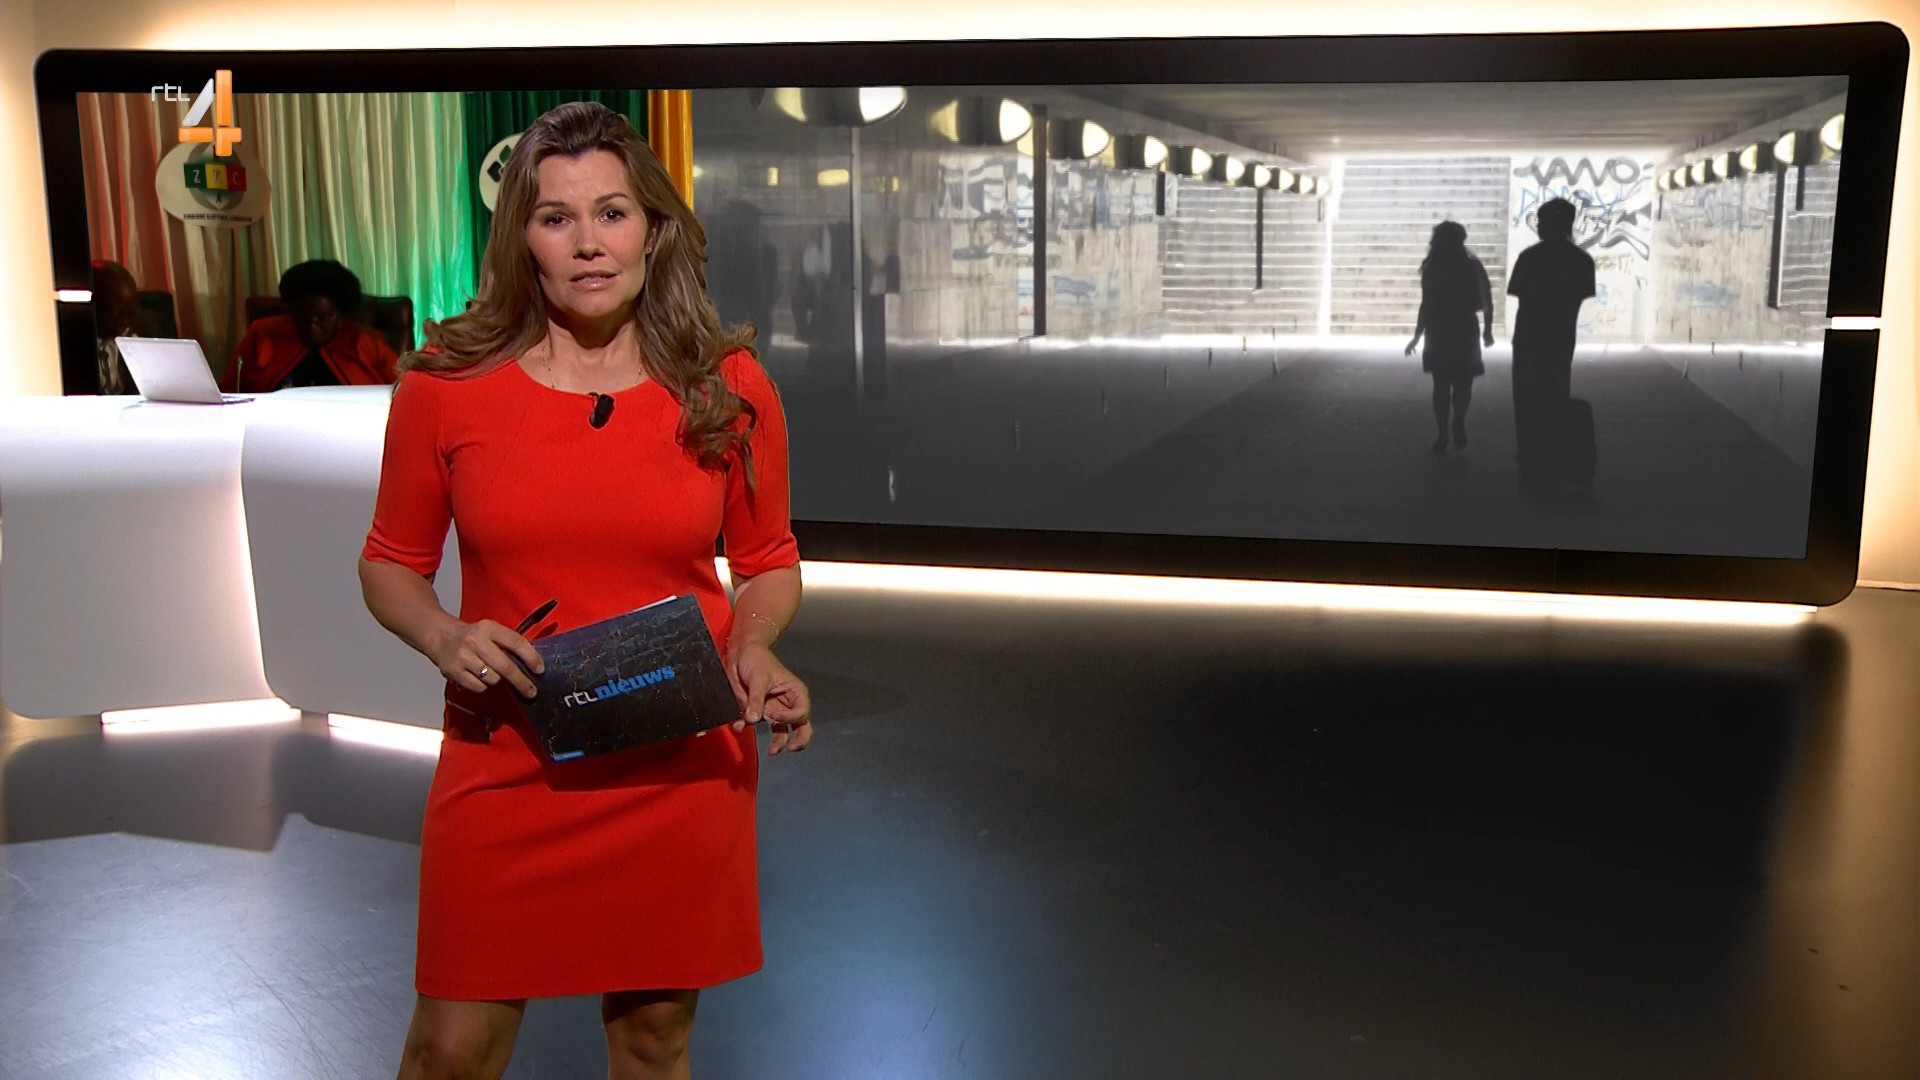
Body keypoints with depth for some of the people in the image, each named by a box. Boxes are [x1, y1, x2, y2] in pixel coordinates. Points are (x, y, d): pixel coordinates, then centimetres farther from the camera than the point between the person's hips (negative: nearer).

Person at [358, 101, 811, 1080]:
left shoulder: (728, 387, -3)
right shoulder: (446, 384, -5)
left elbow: (768, 563, 9)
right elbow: (390, 564, 7)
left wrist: (751, 647, -11)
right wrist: (443, 638, -13)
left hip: (682, 771, 1)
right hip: (505, 769, 0)